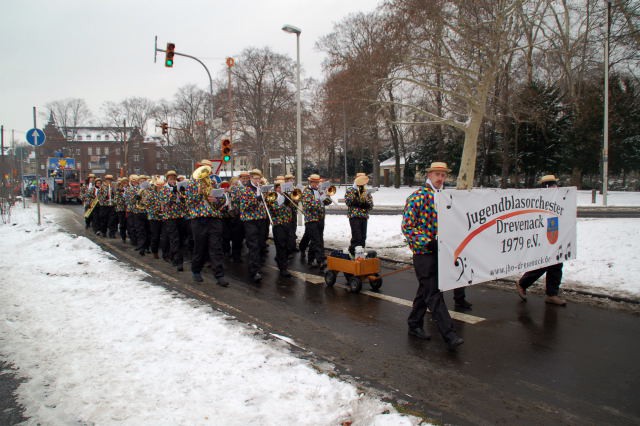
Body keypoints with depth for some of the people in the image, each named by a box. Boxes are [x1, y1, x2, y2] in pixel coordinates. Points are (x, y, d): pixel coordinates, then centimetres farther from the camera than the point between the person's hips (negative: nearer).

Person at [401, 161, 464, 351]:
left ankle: (415, 325, 29)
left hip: (439, 251, 8)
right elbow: (407, 226, -14)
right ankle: (449, 335, -7)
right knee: (434, 294, -7)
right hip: (423, 252, -8)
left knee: (426, 290, 16)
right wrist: (428, 242, -20)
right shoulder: (417, 197, -11)